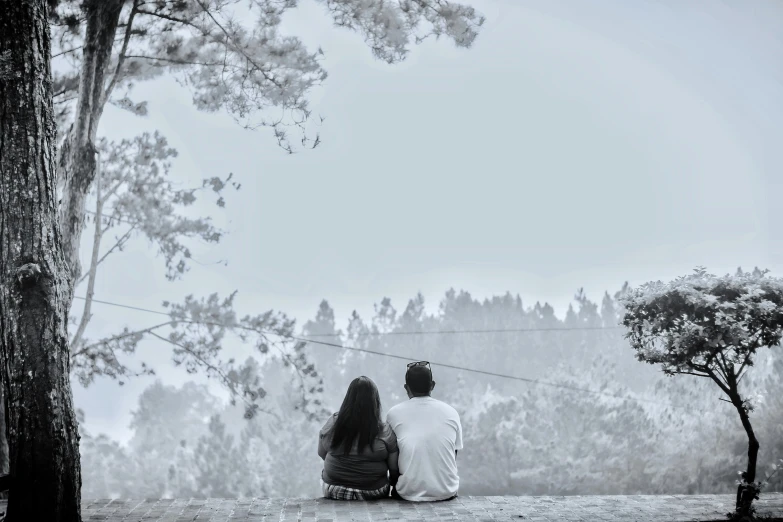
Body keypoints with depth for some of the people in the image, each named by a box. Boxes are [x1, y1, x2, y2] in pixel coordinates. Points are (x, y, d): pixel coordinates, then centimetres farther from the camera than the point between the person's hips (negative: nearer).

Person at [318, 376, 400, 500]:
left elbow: (321, 453, 6)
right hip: (371, 494, -1)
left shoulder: (332, 423, -9)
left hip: (333, 492, 2)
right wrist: (392, 482, 14)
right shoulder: (384, 431, -15)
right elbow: (394, 469, -8)